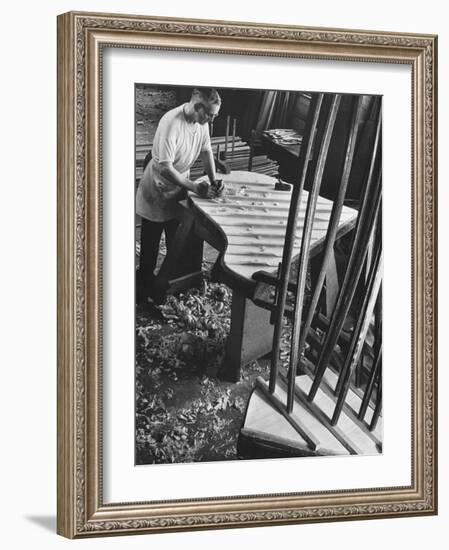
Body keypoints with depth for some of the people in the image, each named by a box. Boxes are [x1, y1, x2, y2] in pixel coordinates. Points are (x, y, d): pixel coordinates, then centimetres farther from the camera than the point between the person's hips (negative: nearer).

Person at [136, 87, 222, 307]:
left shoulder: (202, 122, -9)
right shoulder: (171, 123, -32)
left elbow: (206, 151, 8)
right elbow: (165, 168, -32)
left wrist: (213, 182, -2)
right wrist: (194, 187, -31)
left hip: (179, 189, 7)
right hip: (157, 191, -7)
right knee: (151, 243, 8)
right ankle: (145, 282, 25)